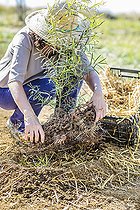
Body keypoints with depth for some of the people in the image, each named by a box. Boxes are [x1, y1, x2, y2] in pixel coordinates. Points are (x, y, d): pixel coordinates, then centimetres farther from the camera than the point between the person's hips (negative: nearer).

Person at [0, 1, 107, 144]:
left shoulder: (66, 43, -15)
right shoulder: (25, 39, -31)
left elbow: (87, 69, -19)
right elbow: (14, 80, -42)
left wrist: (98, 92, -41)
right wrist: (29, 116, -56)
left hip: (32, 86, 5)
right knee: (46, 87, -34)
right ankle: (17, 122, -9)